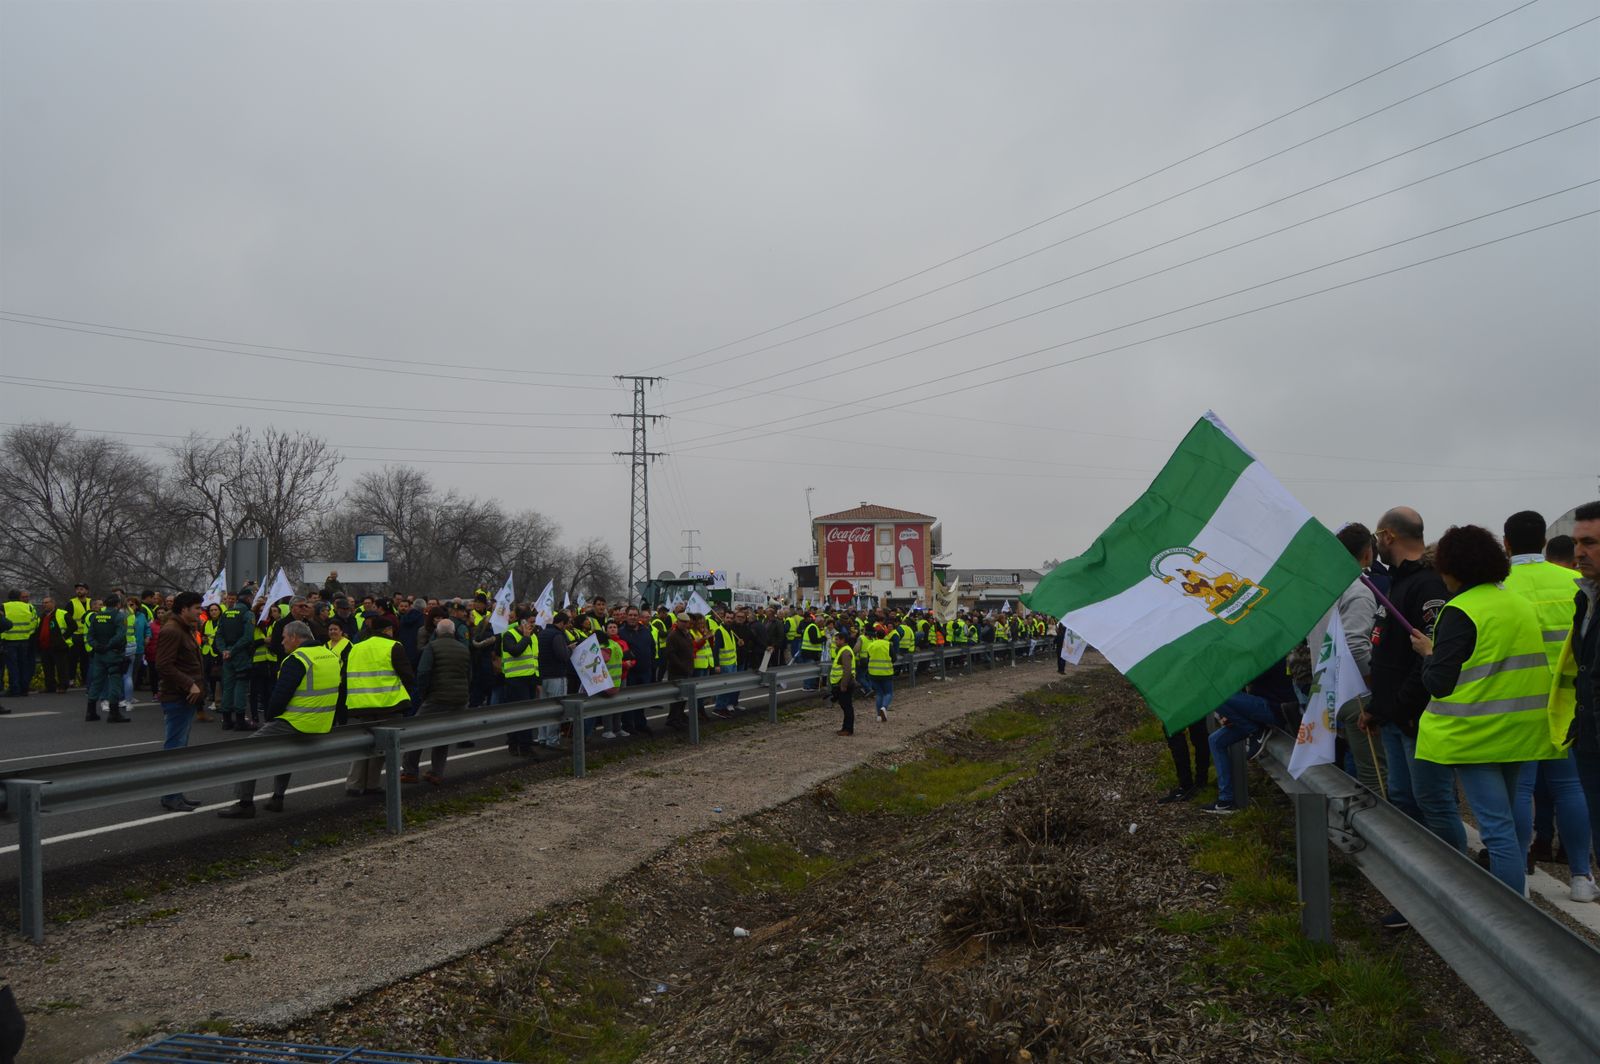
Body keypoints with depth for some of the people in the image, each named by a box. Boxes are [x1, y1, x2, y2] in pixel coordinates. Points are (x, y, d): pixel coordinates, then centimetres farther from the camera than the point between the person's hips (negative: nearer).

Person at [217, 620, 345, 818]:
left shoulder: (297, 659, -15)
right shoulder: (332, 656, 9)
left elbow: (280, 696, -15)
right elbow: (340, 695, 17)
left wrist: (269, 718, 2)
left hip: (297, 726, -8)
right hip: (323, 727, 8)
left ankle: (244, 803, 6)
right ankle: (277, 798, 30)